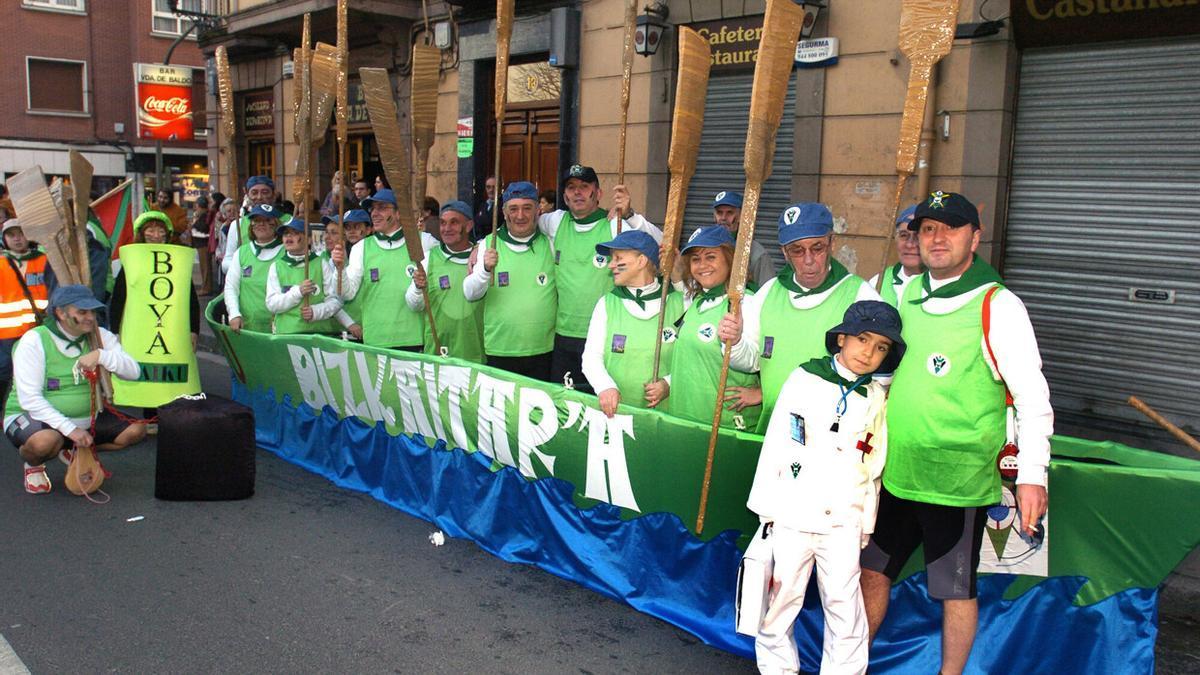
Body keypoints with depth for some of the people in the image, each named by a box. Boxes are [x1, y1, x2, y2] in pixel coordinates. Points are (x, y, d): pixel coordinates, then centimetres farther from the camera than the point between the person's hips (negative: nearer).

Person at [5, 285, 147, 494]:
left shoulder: (100, 336, 0)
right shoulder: (34, 341, -15)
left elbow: (133, 372, -12)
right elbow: (29, 399, -21)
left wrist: (101, 356, -30)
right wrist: (70, 429, -29)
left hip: (86, 419, 5)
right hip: (34, 417, -5)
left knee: (136, 430, -10)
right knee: (45, 441, -38)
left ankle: (76, 452, 14)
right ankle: (33, 465, 1)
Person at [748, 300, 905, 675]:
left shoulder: (877, 398, 8)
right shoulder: (804, 379, 0)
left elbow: (872, 467, 12)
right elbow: (775, 445, 0)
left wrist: (866, 523, 10)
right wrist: (768, 507, -2)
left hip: (844, 521, 2)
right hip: (792, 515, -1)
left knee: (844, 607, 1)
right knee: (781, 599, 5)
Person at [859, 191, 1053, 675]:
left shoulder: (999, 305, -11)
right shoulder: (907, 294, 6)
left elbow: (1033, 396, -12)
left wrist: (1032, 474, -17)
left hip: (959, 479, -5)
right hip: (895, 471, 5)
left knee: (956, 589, 9)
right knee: (873, 572, 14)